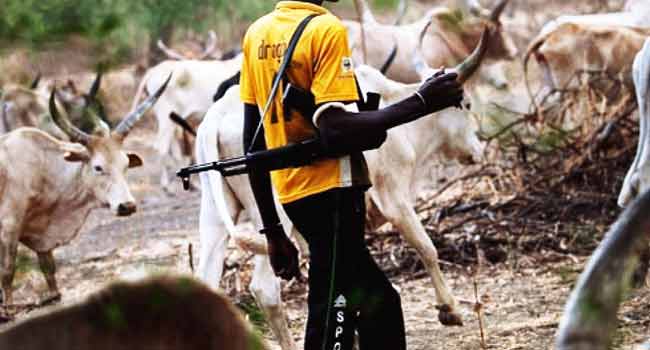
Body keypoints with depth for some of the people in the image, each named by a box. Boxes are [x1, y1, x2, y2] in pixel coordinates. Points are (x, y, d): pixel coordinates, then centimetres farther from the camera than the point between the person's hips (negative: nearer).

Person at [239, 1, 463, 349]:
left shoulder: (257, 33, 10)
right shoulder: (326, 30, -14)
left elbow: (253, 141, 11)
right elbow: (334, 129, -24)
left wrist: (272, 231, 16)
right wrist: (420, 102, -19)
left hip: (292, 195, 8)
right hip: (330, 190, -8)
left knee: (378, 301, 19)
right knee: (332, 320, -5)